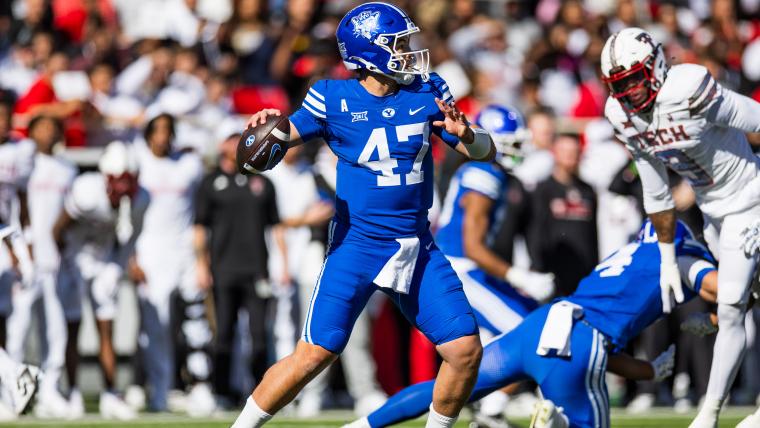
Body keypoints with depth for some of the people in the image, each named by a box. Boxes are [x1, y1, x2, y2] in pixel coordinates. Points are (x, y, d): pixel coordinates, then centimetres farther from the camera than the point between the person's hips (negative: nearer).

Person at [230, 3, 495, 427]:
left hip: (418, 249, 4)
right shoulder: (334, 100, -7)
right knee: (314, 355, -10)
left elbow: (487, 152, 8)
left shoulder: (428, 93, 2)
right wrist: (267, 126, -20)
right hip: (357, 245, -4)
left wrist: (465, 134, -15)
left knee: (465, 351, -3)